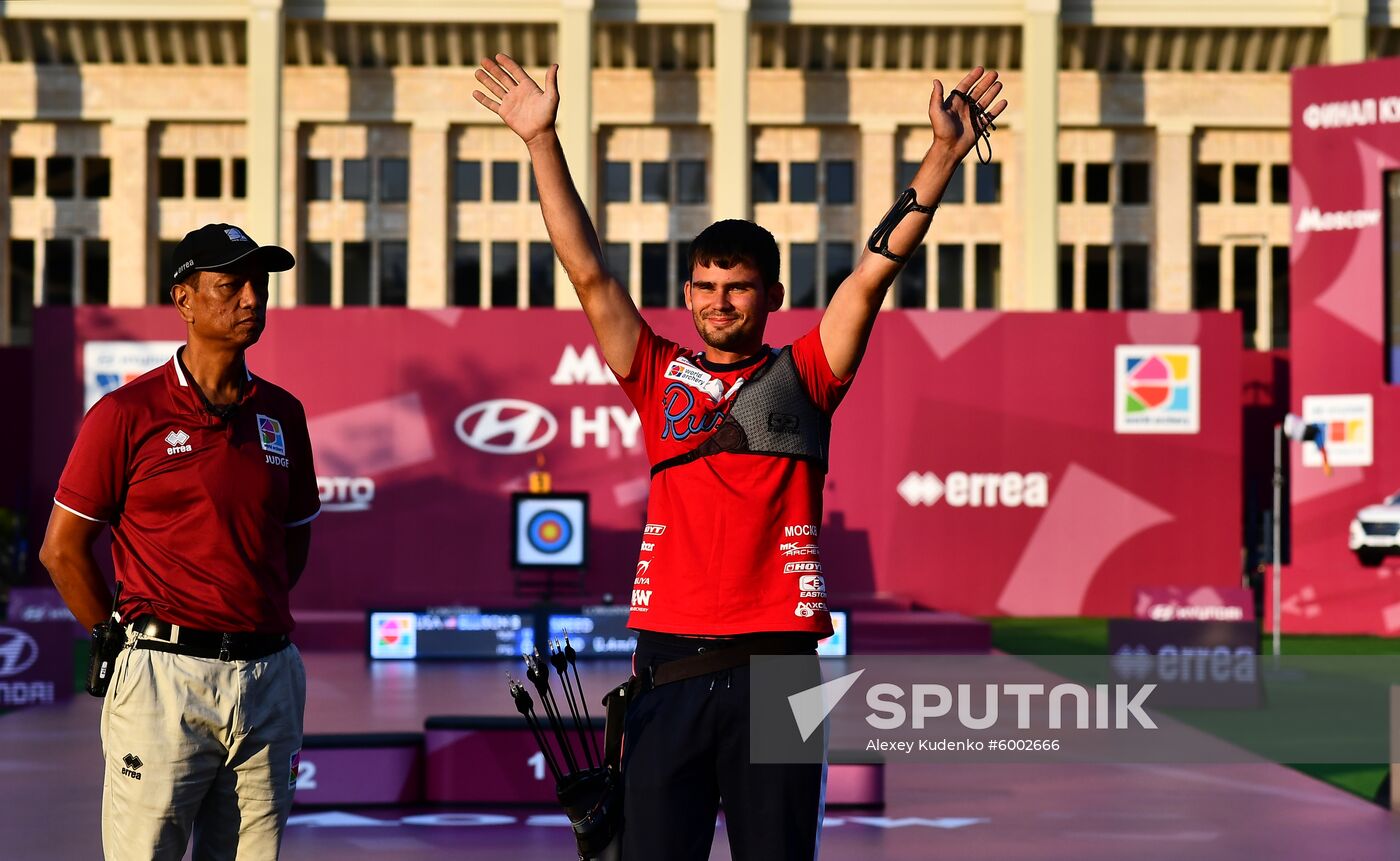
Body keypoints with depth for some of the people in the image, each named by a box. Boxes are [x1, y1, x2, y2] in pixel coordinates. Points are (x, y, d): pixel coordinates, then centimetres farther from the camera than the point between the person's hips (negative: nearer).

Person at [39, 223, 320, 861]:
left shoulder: (280, 414, 10)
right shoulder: (128, 413, -4)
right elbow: (62, 549, 0)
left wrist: (253, 621, 13)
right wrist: (123, 645, 3)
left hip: (270, 679, 5)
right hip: (165, 682, -5)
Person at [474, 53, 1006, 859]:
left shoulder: (804, 377, 8)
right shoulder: (659, 376, 11)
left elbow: (876, 271, 0)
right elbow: (589, 272, 5)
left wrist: (944, 153, -8)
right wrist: (543, 140, -3)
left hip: (776, 662, -1)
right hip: (670, 662, 1)